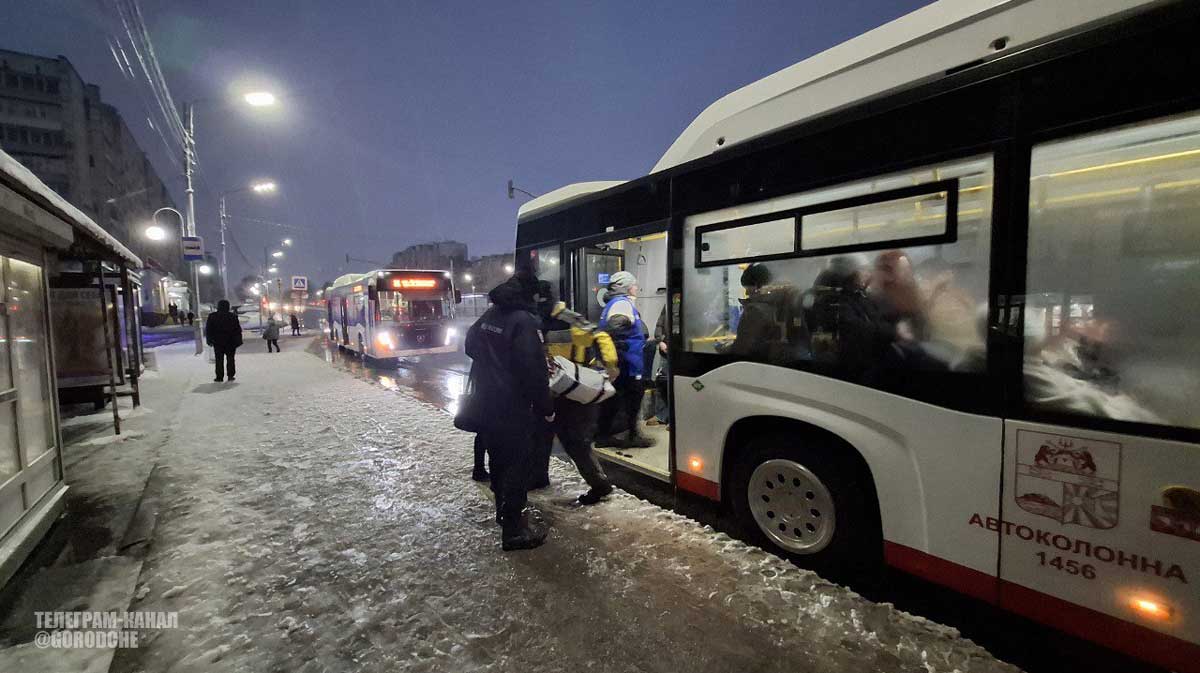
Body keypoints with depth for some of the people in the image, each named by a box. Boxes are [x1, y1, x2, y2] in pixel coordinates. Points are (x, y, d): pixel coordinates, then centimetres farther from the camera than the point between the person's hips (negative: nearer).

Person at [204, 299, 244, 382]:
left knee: (219, 360, 4)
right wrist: (238, 341, 4)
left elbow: (208, 330, 2)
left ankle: (219, 377, 4)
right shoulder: (233, 316, -3)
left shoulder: (212, 316, -1)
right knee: (230, 359, 7)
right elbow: (238, 330, -1)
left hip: (218, 342, 0)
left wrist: (209, 340, 8)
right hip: (230, 342, 0)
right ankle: (231, 376, 6)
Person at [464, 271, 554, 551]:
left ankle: (504, 508, 39)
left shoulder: (488, 316, 7)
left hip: (486, 401, 9)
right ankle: (514, 529, 5)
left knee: (498, 455, 21)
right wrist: (546, 406, -14)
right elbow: (534, 369, -22)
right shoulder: (525, 321, -19)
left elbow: (471, 345, 21)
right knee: (518, 462, 0)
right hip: (513, 406, -8)